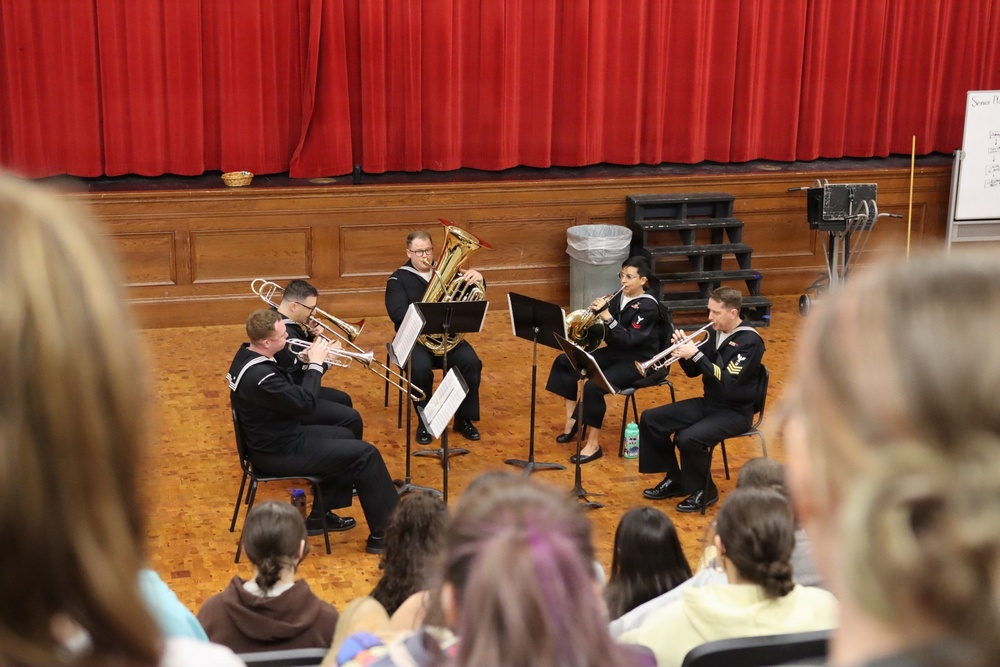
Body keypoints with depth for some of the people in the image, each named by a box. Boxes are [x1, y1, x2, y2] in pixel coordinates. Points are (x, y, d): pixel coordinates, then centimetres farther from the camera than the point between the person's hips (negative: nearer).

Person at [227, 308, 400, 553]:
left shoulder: (247, 354, -1)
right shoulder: (259, 376, -32)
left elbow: (289, 389, 10)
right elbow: (305, 403, -25)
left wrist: (314, 363, -2)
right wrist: (315, 364, -14)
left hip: (272, 438, 10)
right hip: (278, 453, -10)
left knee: (344, 438, 24)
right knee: (365, 454, -6)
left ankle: (320, 516, 28)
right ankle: (384, 533, 3)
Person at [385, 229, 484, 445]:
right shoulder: (399, 279, 1)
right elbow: (398, 314, -14)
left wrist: (477, 279, -18)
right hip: (415, 338, -3)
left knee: (471, 362, -23)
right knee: (421, 368, -33)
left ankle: (464, 418, -6)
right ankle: (425, 421, -12)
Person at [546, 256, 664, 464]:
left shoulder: (648, 306, -16)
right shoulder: (619, 298, 5)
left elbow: (629, 340, -25)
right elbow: (609, 336, 6)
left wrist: (608, 317, -31)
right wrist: (597, 313, -12)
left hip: (637, 361, -9)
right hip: (615, 353, 9)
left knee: (593, 386, -30)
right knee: (564, 362, 1)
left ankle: (593, 445, -20)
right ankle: (572, 421, 4)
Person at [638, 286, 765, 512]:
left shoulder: (749, 341, -18)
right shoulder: (715, 333, 5)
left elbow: (727, 383, -27)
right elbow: (693, 371, 11)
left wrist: (696, 355, -27)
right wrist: (684, 350, -9)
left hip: (735, 412, -8)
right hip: (709, 403, 8)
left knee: (688, 438, -31)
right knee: (651, 419, 1)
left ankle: (704, 491, -6)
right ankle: (674, 479, 13)